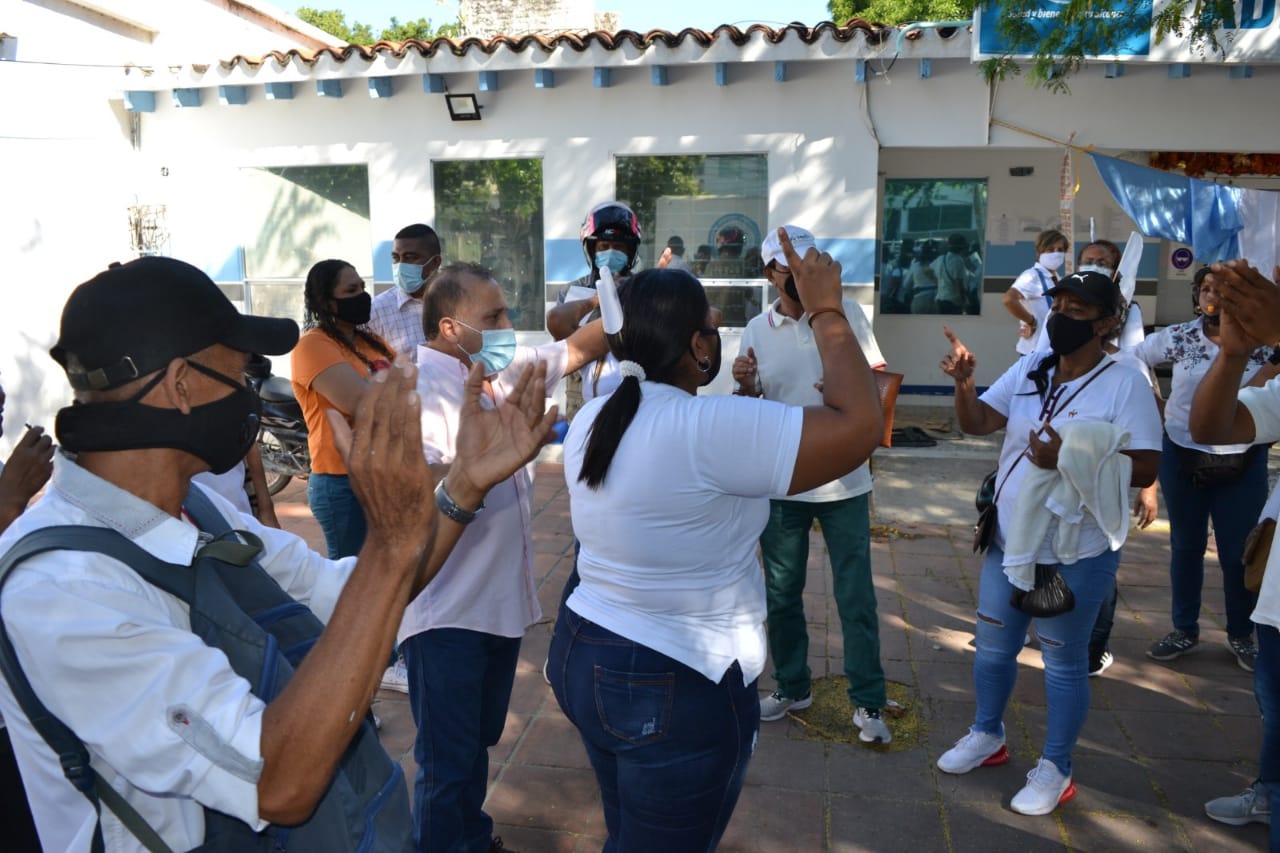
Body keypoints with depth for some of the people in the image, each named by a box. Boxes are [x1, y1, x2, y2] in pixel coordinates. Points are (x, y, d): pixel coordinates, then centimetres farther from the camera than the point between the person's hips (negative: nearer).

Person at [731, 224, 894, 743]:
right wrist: (744, 385, -15)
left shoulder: (845, 311, -3)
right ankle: (792, 688, 33)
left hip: (843, 480, -2)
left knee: (856, 596, 4)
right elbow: (750, 408, 8)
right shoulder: (757, 330, 2)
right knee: (781, 595, 14)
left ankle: (868, 702, 19)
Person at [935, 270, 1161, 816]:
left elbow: (1145, 469, -15)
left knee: (1062, 659, 8)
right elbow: (976, 424, -3)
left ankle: (1055, 769, 25)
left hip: (1077, 551, -5)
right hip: (1010, 538, 6)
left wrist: (1070, 460, -28)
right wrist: (963, 382, -22)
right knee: (992, 644, 17)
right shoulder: (1028, 369, 1)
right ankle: (987, 736, 39)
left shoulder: (1125, 386, -13)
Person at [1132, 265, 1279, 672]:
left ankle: (1241, 635, 27)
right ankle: (1184, 631, 27)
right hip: (1181, 456, 1)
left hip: (1242, 462, -1)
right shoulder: (1178, 337, -5)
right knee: (1185, 545, 13)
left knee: (1238, 551, 8)